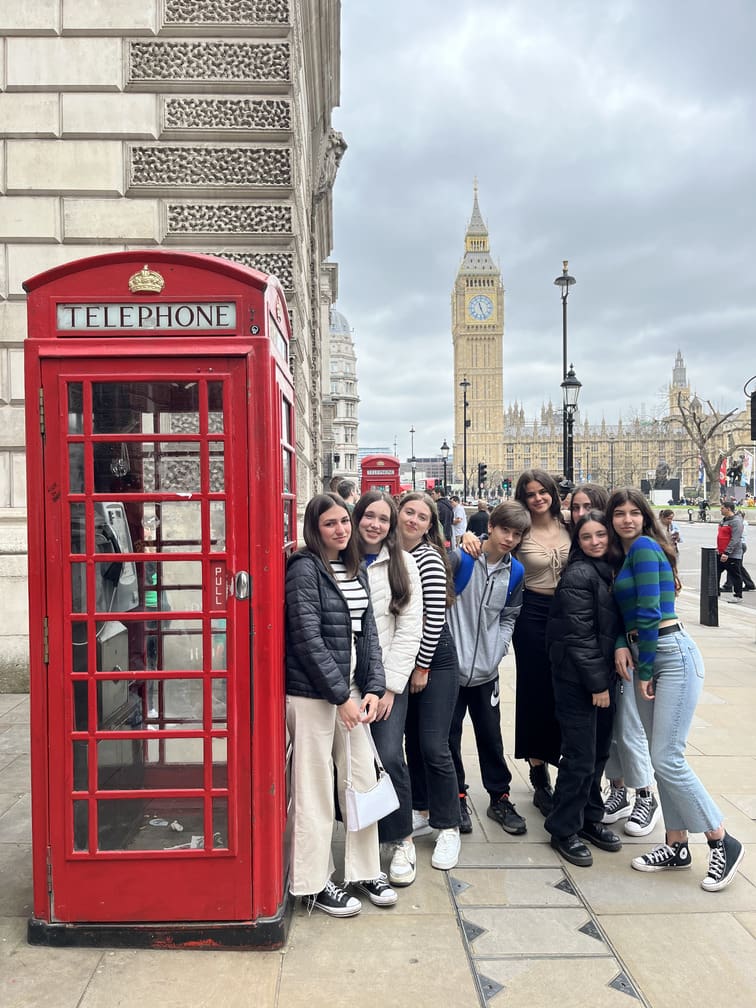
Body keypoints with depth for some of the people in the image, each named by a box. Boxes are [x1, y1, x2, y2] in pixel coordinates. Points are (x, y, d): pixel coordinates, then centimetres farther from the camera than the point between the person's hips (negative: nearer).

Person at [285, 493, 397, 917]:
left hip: (351, 690, 7)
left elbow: (368, 632, 9)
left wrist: (374, 687, -3)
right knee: (316, 791, 4)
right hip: (313, 693, -7)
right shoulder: (305, 569, -12)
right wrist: (341, 695, -15)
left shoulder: (357, 570, 10)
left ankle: (366, 871, 29)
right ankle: (315, 885, 20)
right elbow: (308, 639, -16)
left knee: (363, 780, 13)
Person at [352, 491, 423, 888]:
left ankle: (401, 841, 11)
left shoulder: (402, 564, 3)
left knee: (389, 755, -9)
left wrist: (390, 687, -5)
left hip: (389, 677, -1)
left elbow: (409, 629, -1)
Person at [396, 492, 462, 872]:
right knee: (413, 740, 15)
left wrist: (422, 667, -12)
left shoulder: (429, 559, -15)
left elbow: (435, 619, -16)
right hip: (402, 660, 6)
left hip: (435, 661, -6)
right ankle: (422, 811, 32)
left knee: (433, 747, -5)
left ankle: (448, 829, 11)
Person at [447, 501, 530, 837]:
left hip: (486, 670, 3)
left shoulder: (515, 572, 4)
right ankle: (457, 798, 25)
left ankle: (499, 797, 29)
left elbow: (509, 618, 10)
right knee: (450, 736, 7)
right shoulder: (461, 558, -10)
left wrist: (496, 653, 1)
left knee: (491, 735, 14)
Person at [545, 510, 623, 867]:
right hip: (578, 680, -8)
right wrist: (597, 683, -16)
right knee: (580, 757, -1)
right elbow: (579, 636, -18)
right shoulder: (578, 576, -15)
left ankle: (590, 818, 31)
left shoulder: (608, 571, 10)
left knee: (599, 752, 15)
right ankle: (564, 830, 15)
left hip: (603, 676, 8)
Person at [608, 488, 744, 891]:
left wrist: (644, 671, -11)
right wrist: (621, 645, -5)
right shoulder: (623, 555, 15)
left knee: (667, 759, -8)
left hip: (673, 656, -9)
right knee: (661, 757, 11)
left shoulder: (644, 546, -12)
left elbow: (649, 611, -17)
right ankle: (676, 846, 22)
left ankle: (723, 843, 9)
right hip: (644, 657, 9)